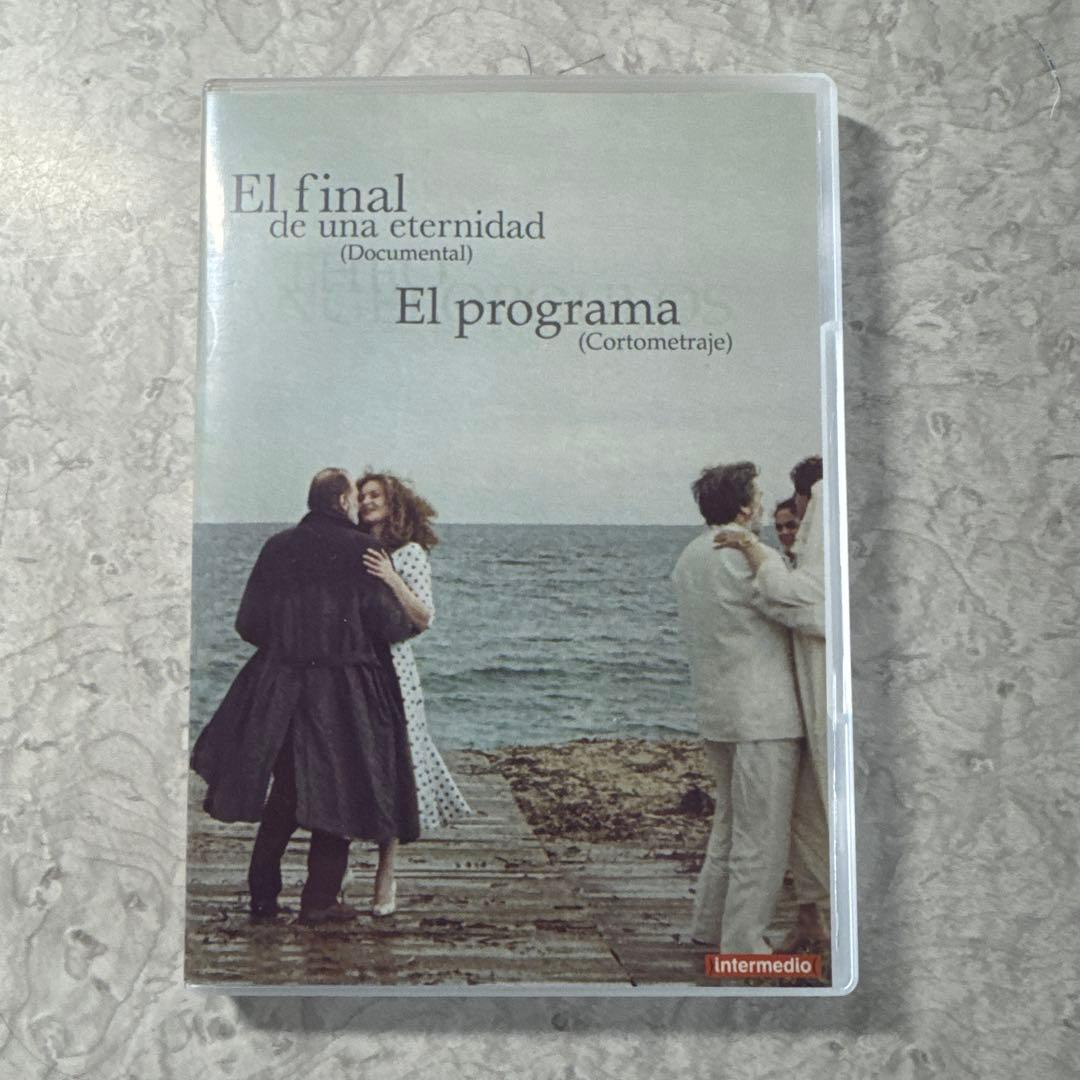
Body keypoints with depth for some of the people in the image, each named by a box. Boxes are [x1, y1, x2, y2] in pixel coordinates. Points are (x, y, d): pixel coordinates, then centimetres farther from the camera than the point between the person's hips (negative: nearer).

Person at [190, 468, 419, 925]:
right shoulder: (362, 550, -8)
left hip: (279, 686, 5)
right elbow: (389, 624, -10)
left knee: (285, 790, 17)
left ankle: (263, 895, 24)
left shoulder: (276, 548, 4)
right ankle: (319, 900, 14)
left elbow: (248, 624, 5)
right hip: (346, 690, -4)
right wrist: (412, 619, 11)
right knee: (338, 792, 8)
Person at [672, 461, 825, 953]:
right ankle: (742, 946, 9)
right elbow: (811, 614, -21)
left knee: (731, 820, 23)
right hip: (761, 714, -9)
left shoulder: (689, 557, 10)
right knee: (763, 835, 1)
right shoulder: (752, 557, -18)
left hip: (715, 711, 9)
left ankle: (710, 923, 33)